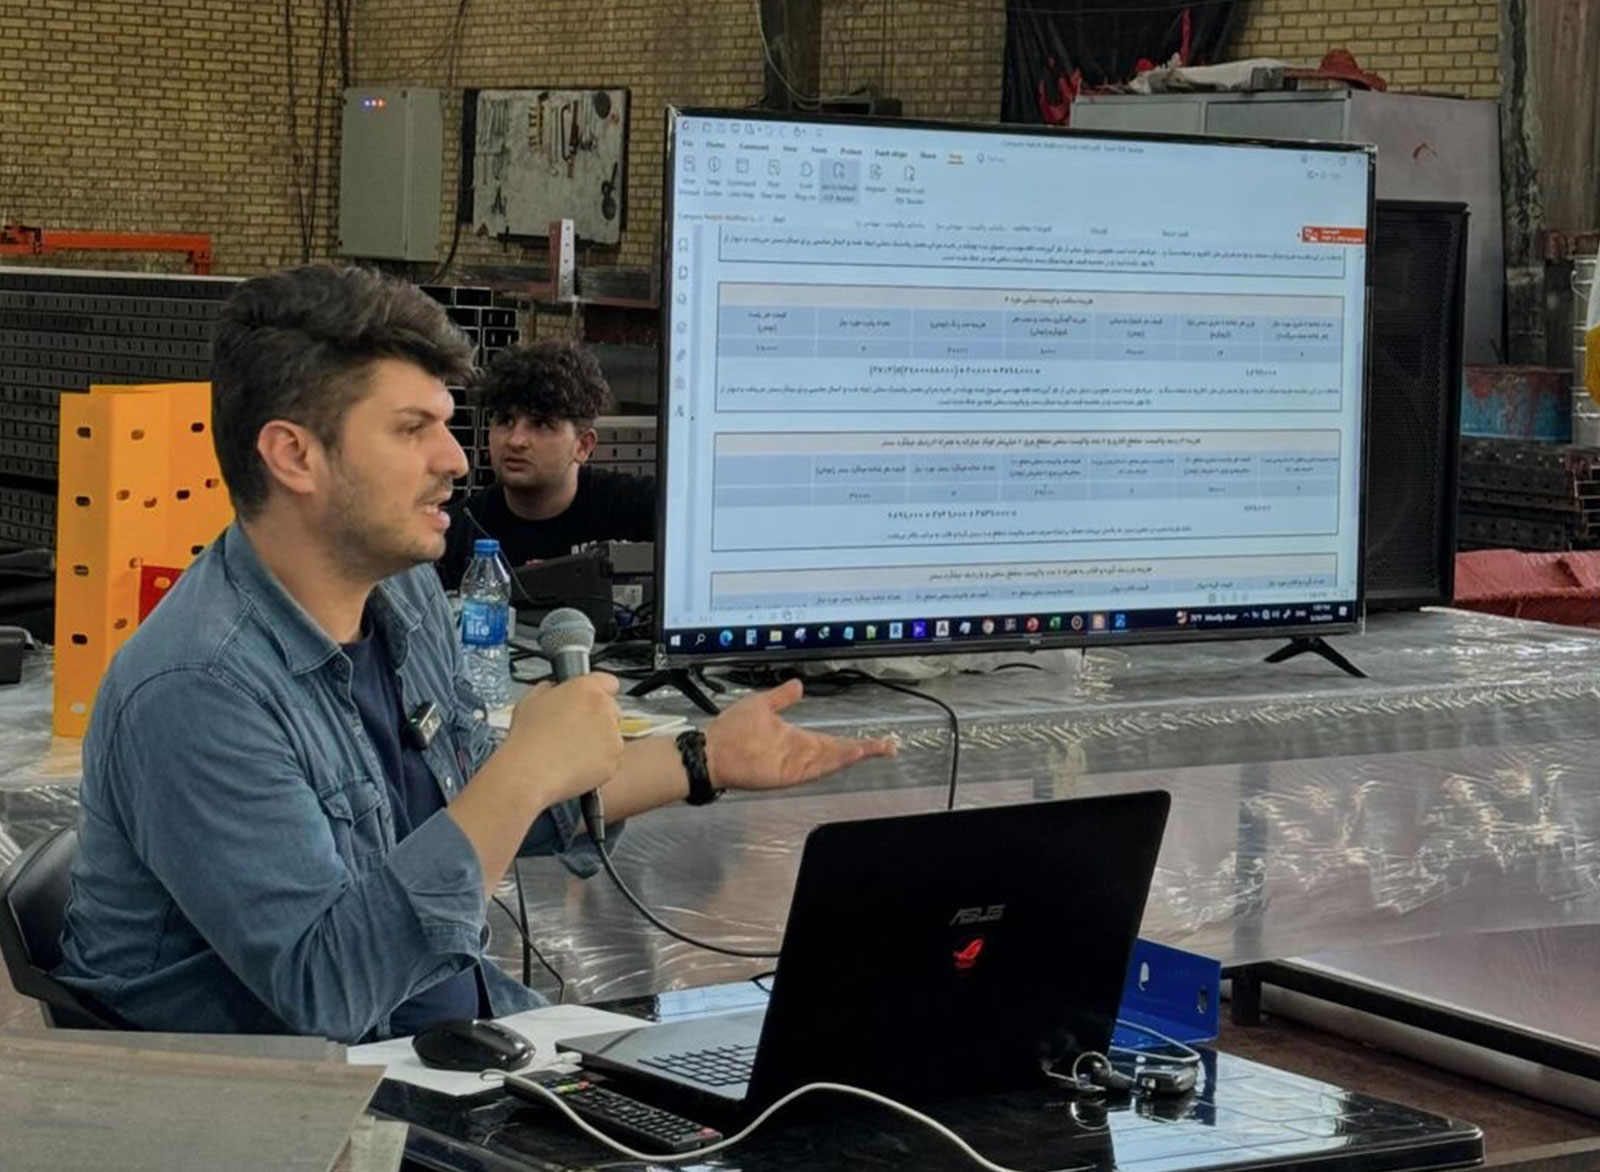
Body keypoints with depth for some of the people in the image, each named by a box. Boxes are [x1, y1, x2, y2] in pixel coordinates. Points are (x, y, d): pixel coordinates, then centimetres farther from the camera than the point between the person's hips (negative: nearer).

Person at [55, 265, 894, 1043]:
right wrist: (525, 773, -29)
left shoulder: (404, 595, 5)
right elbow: (325, 986, -29)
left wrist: (703, 762, 15)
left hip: (460, 1035, 8)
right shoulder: (194, 695, -23)